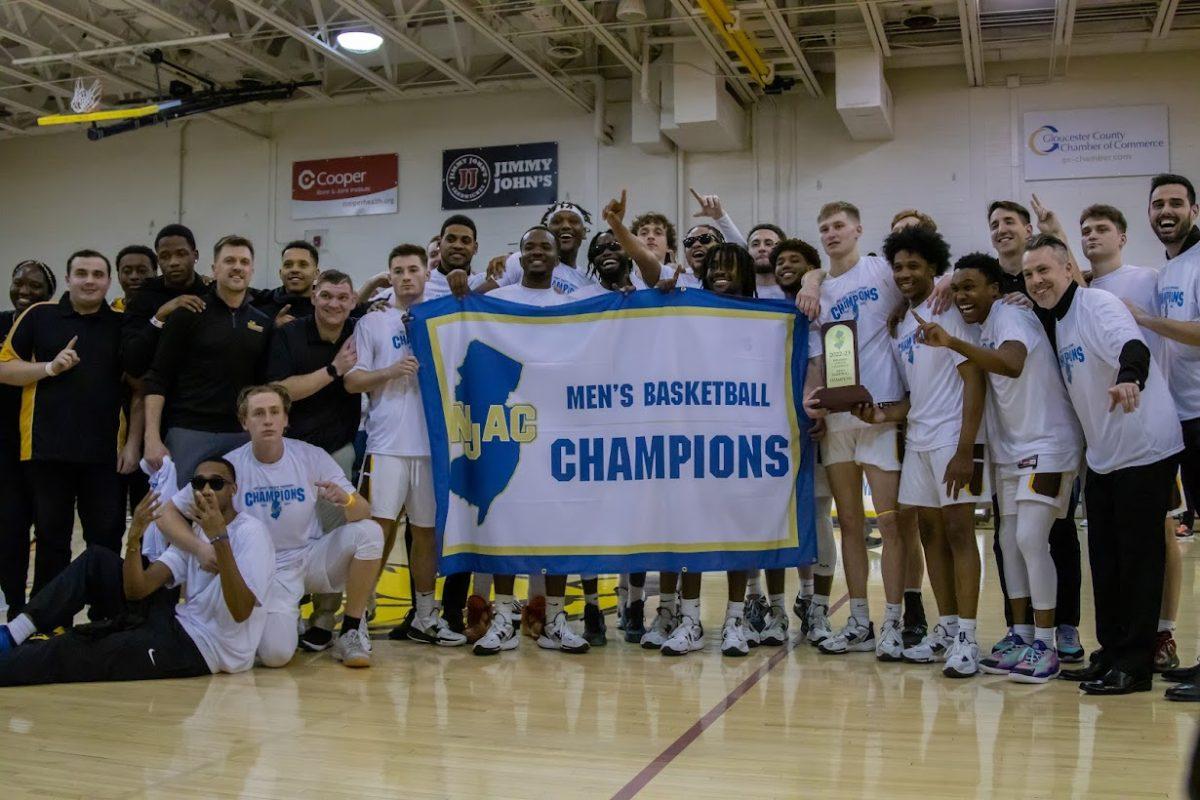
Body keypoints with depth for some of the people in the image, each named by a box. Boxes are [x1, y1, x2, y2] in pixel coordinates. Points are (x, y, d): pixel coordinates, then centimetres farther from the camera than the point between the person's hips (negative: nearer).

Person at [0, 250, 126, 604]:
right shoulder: (39, 316, 4)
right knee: (52, 539, 8)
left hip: (104, 452, 1)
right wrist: (50, 367, -12)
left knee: (107, 538, 5)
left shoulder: (122, 322, 8)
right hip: (48, 450, -1)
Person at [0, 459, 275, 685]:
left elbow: (240, 612, -26)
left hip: (205, 648, -8)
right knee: (96, 561, 3)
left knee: (73, 653, -17)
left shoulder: (250, 532, -12)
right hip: (179, 623, 8)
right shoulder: (192, 535, 12)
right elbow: (137, 589, -1)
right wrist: (134, 537, -18)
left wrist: (220, 538, -32)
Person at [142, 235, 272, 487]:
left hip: (243, 436, 3)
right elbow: (157, 380, -3)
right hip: (189, 433, -3)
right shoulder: (188, 315, 0)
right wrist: (152, 438, -11)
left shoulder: (263, 324, 11)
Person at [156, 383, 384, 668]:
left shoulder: (312, 457, -7)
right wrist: (199, 548, -24)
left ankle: (351, 632, -6)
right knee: (275, 654, -25)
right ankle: (283, 621, 15)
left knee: (368, 532, -26)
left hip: (312, 557, 2)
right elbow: (167, 512, -5)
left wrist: (346, 500, -34)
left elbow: (364, 510, -9)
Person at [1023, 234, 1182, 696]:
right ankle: (1111, 654, 22)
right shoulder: (1057, 321, 11)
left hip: (1144, 451, -9)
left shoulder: (1098, 305, -15)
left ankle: (1135, 664, 4)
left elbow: (1134, 347, -33)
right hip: (1102, 457, 9)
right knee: (1104, 560, 12)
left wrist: (1129, 378, -54)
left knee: (1138, 558, -3)